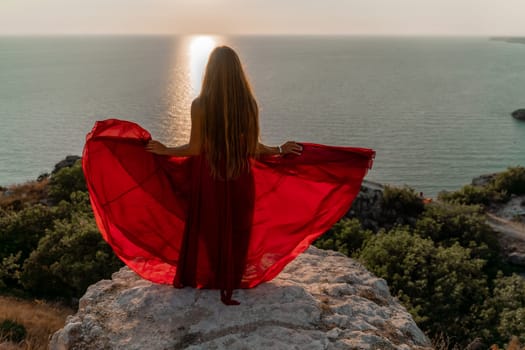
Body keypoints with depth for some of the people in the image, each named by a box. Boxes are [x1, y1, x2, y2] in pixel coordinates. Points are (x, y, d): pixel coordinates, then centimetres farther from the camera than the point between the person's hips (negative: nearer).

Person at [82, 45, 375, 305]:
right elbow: (254, 149, -7)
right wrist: (281, 150, 11)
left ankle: (196, 278, 35)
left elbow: (195, 148, -11)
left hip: (206, 177, -1)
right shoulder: (250, 104, -10)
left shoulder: (200, 104, -15)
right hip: (239, 179, 1)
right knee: (234, 231, 16)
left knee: (203, 228, 18)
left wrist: (164, 150, 5)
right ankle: (229, 285, 28)